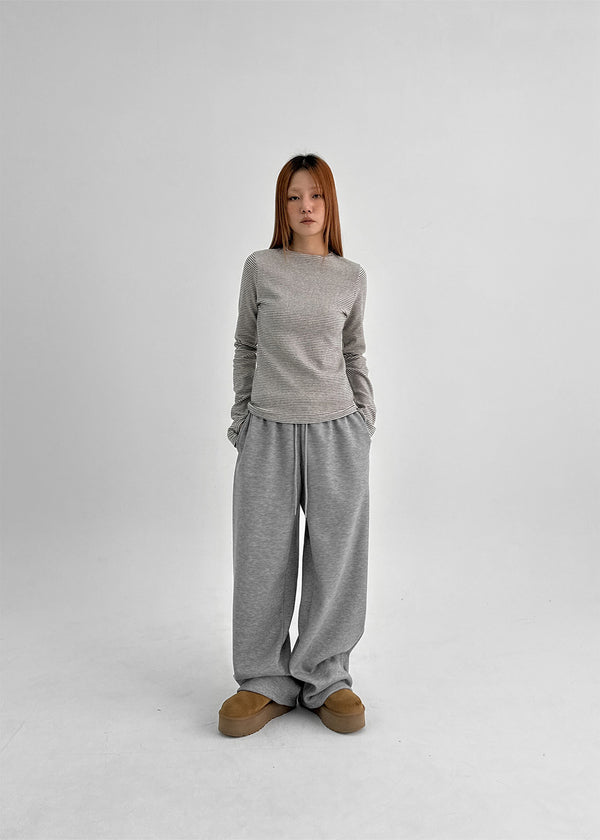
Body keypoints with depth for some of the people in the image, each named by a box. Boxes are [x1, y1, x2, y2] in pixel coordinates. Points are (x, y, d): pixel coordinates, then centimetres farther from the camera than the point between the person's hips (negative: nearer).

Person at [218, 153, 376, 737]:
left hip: (337, 431, 1)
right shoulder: (260, 268, 3)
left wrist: (365, 417, 12)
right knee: (263, 558, 5)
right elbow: (245, 346, 11)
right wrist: (242, 413, 8)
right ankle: (266, 683, 21)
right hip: (268, 432, -1)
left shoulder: (351, 277, 7)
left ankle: (325, 678, 23)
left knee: (335, 557, 6)